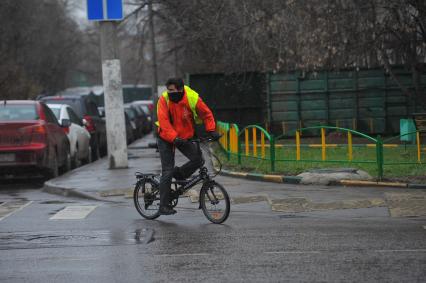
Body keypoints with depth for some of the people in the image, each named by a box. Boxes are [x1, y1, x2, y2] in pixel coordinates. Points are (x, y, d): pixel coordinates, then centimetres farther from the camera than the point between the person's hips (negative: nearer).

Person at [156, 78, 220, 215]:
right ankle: (164, 206, -1)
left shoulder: (192, 98, -17)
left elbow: (207, 114, -5)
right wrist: (174, 138, -39)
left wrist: (211, 130, -16)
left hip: (184, 137, 3)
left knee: (198, 159, -17)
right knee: (167, 171, -7)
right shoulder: (164, 99, -21)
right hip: (166, 138, -3)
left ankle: (178, 174, 11)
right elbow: (163, 121, -28)